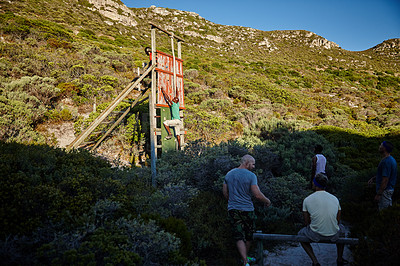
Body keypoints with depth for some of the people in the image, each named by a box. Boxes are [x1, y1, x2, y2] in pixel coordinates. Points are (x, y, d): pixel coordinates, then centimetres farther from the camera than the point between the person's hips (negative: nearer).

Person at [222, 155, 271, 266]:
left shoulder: (229, 174, 4)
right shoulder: (251, 176, -11)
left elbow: (225, 192, 10)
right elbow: (257, 195, -17)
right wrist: (267, 201, 1)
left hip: (233, 210, 3)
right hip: (247, 210, -3)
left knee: (239, 237, 3)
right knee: (248, 236, 18)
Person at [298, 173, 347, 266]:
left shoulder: (307, 200, -8)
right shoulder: (335, 199, 0)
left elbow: (307, 222, -1)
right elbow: (338, 221, 9)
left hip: (315, 235, -3)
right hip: (334, 235, 3)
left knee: (300, 234, 29)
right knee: (341, 229, 38)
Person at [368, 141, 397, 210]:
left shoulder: (386, 162, -24)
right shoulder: (390, 159, 9)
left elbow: (385, 180, -26)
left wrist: (378, 194, -22)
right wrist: (373, 178, 16)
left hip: (385, 191, -10)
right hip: (389, 189, 10)